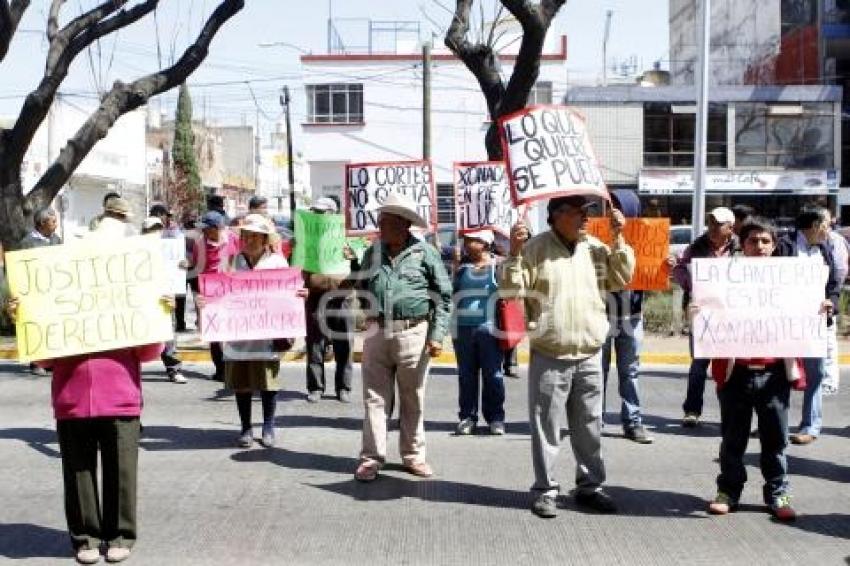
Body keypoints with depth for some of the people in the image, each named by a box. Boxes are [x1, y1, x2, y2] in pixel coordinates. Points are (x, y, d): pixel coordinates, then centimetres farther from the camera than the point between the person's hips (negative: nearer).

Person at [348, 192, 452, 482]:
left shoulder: (424, 252, -3)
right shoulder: (373, 251, 9)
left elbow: (443, 296, -2)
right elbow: (363, 286, 23)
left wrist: (437, 335, -7)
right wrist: (352, 262, 8)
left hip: (412, 333, -3)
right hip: (377, 331, 3)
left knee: (412, 399, 8)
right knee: (375, 397, 4)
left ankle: (413, 454, 20)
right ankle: (372, 457, 10)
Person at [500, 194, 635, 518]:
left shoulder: (595, 248, 8)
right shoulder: (535, 248, -6)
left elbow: (622, 279, 9)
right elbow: (510, 289, -10)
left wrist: (619, 239, 2)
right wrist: (514, 252, -23)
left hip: (590, 356, 5)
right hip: (549, 356, -4)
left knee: (589, 426, 13)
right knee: (547, 428, 2)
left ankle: (590, 486, 25)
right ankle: (545, 490, 12)